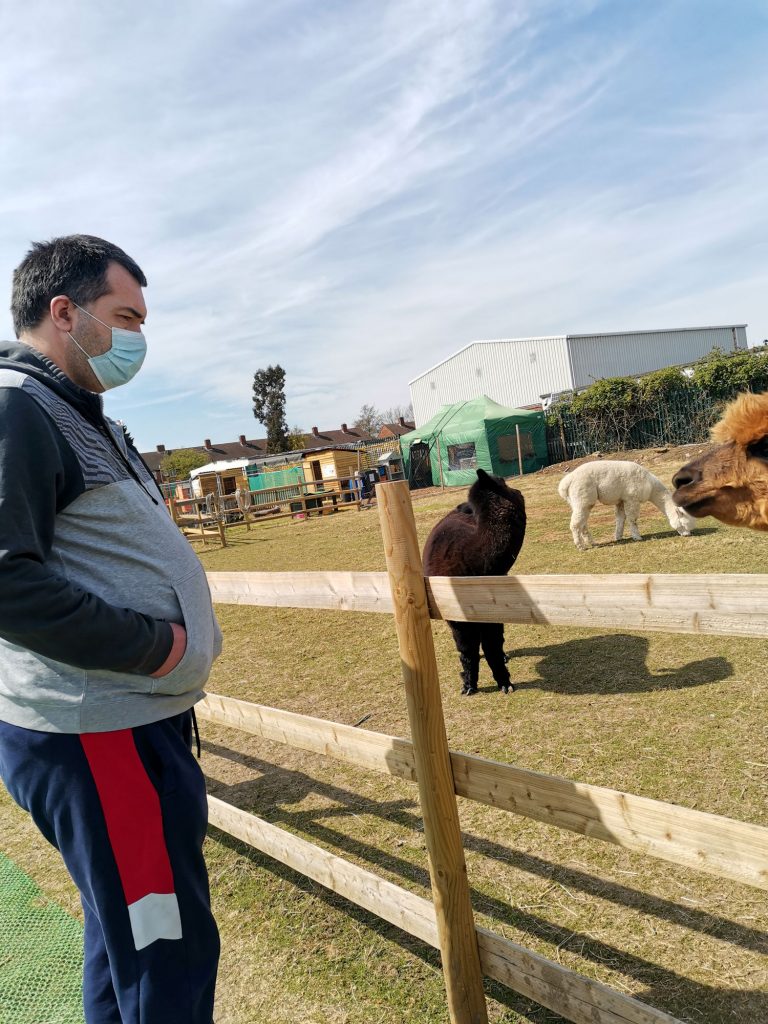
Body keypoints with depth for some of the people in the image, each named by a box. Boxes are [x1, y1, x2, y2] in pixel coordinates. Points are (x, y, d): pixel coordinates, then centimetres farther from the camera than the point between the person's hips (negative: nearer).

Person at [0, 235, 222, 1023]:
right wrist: (151, 645, -18)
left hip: (129, 722, 10)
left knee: (127, 936, 23)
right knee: (167, 956, 1)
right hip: (96, 734, -10)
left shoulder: (76, 415, 17)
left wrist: (173, 637, 10)